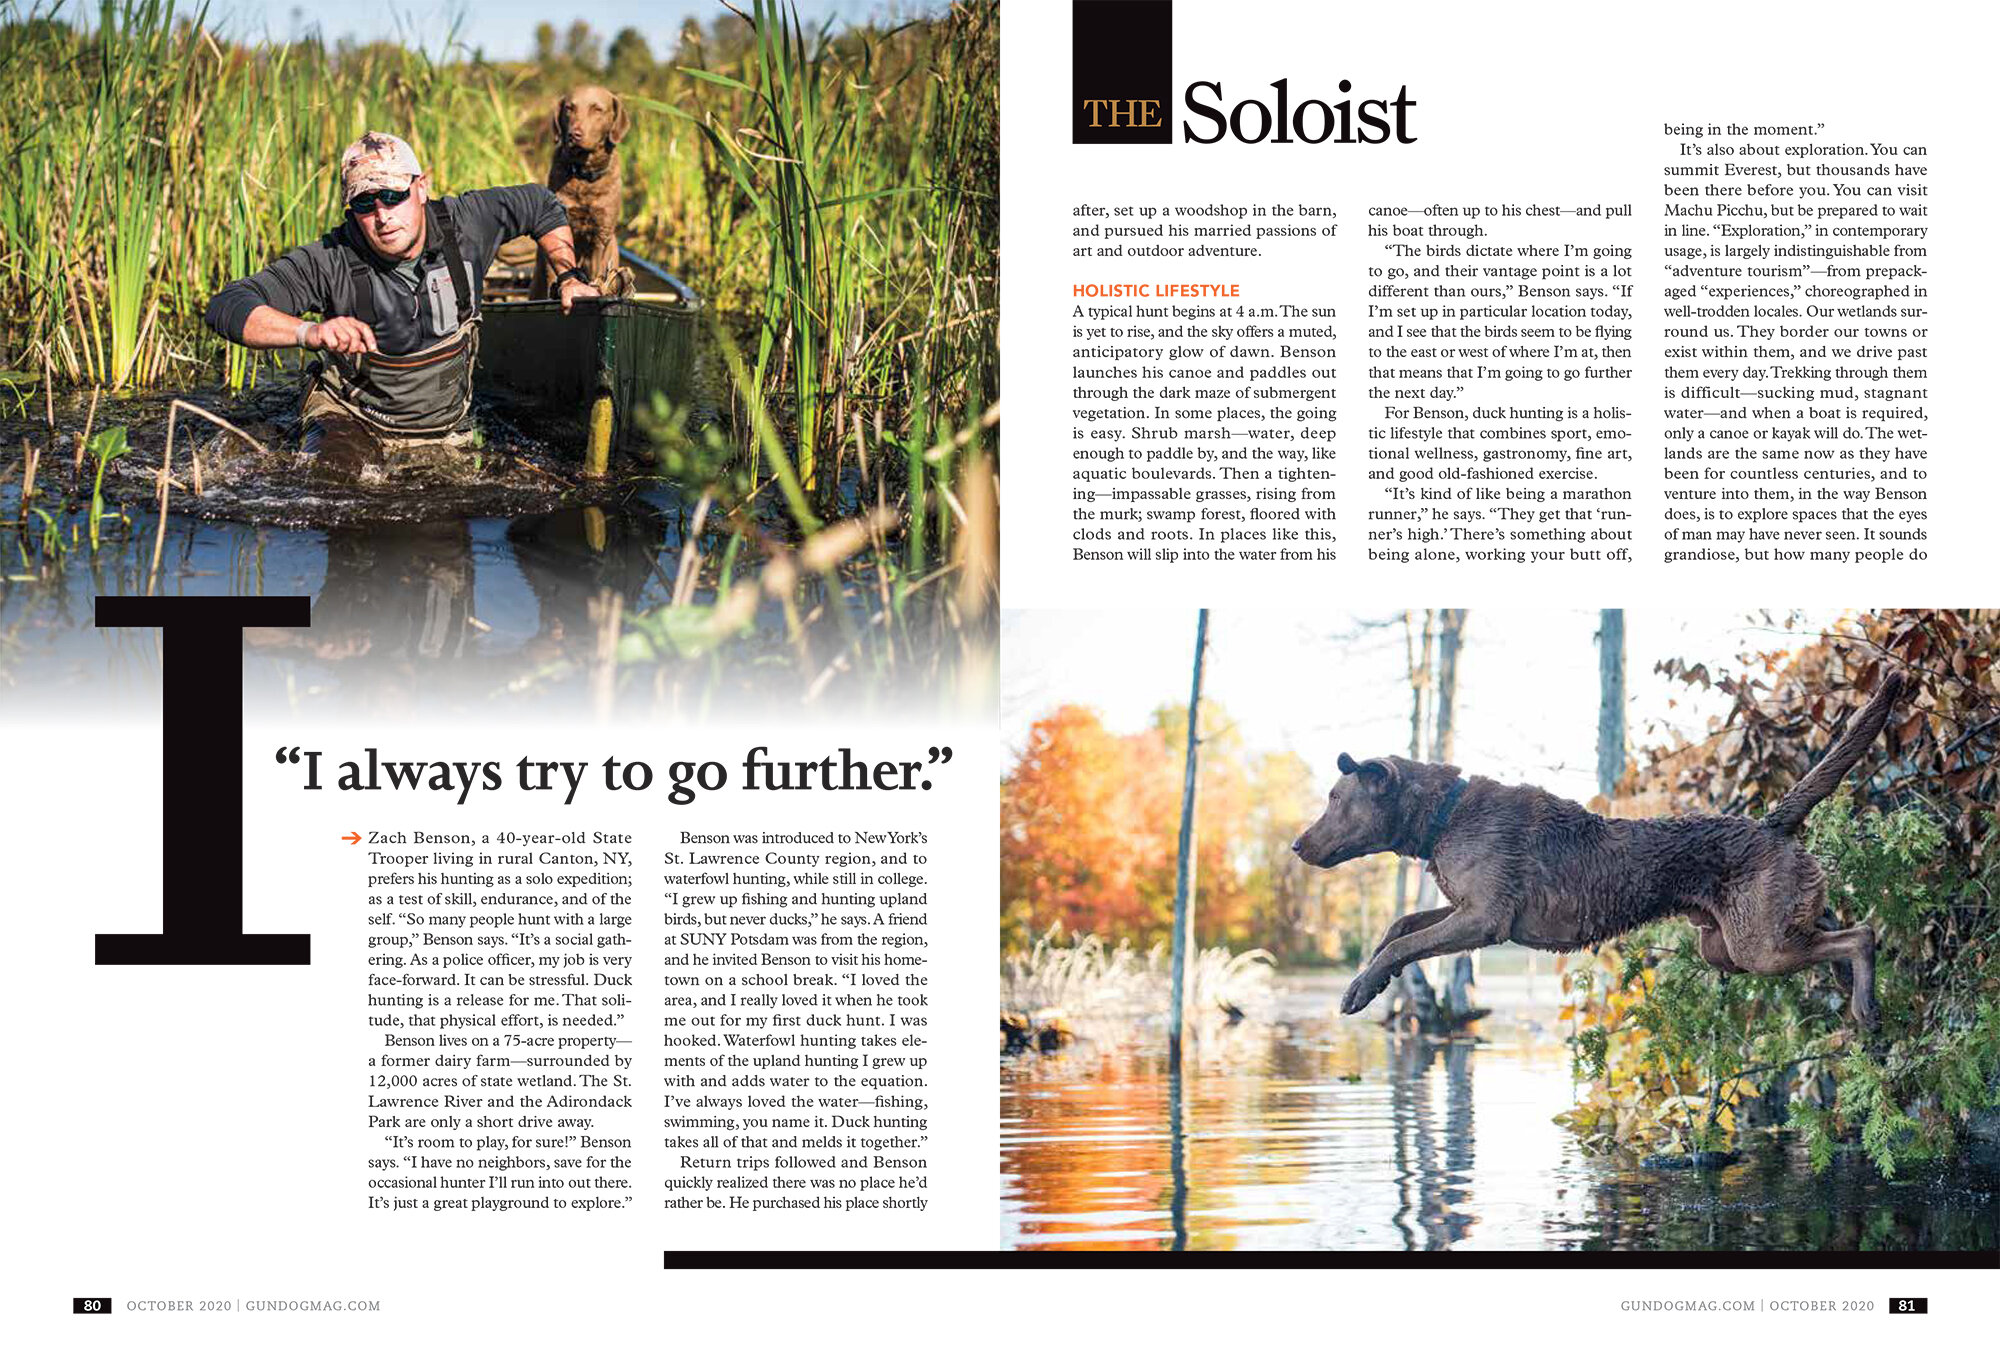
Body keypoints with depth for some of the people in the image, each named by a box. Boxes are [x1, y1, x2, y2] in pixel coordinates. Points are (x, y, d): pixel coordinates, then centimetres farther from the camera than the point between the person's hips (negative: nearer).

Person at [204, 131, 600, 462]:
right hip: (353, 418, -6)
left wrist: (568, 277, 4)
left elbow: (541, 205, 9)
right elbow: (227, 308, -30)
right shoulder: (330, 262, -23)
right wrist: (311, 332, -43)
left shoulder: (463, 223, -11)